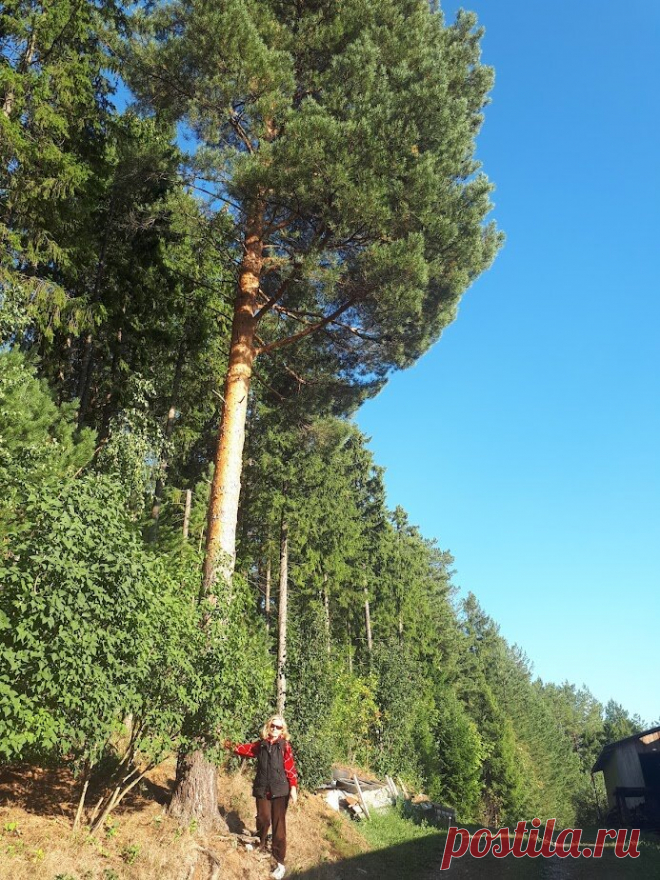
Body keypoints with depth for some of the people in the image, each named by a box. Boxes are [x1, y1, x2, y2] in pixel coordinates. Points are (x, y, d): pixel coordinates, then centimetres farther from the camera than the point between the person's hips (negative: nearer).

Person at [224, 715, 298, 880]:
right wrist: (232, 746, 11)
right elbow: (247, 749, 19)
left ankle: (280, 863, 4)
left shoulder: (285, 746, -5)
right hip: (262, 789, 3)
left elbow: (290, 768, -8)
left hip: (280, 790, -3)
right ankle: (260, 846, 39)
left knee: (278, 825, -2)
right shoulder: (260, 744, 4)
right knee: (263, 820, 9)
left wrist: (293, 787, -13)